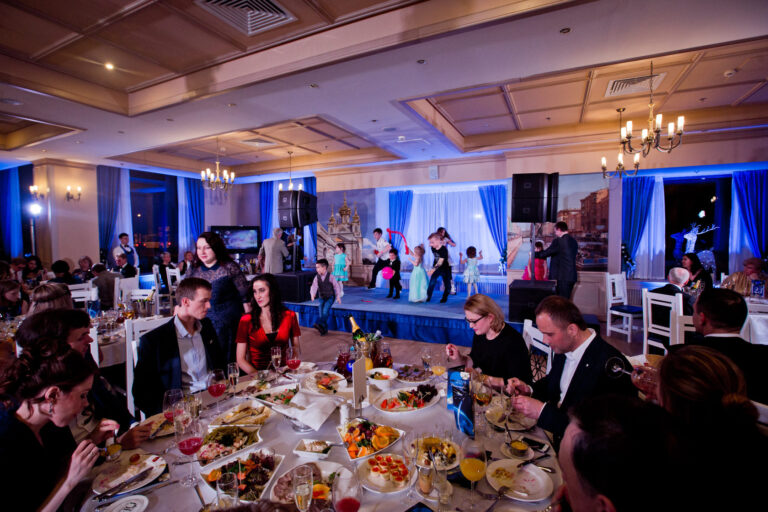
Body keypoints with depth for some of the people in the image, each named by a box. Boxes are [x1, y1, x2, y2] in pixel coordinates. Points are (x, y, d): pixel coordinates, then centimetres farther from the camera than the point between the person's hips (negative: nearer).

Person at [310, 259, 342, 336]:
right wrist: (312, 294, -35)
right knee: (321, 313, 2)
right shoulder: (317, 277, -3)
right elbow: (314, 286, -16)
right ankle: (324, 330, 13)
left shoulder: (330, 276, -12)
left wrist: (338, 296, -7)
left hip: (330, 297, -4)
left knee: (325, 310, -23)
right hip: (322, 298, 4)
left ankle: (319, 324, -30)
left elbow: (336, 286, -6)